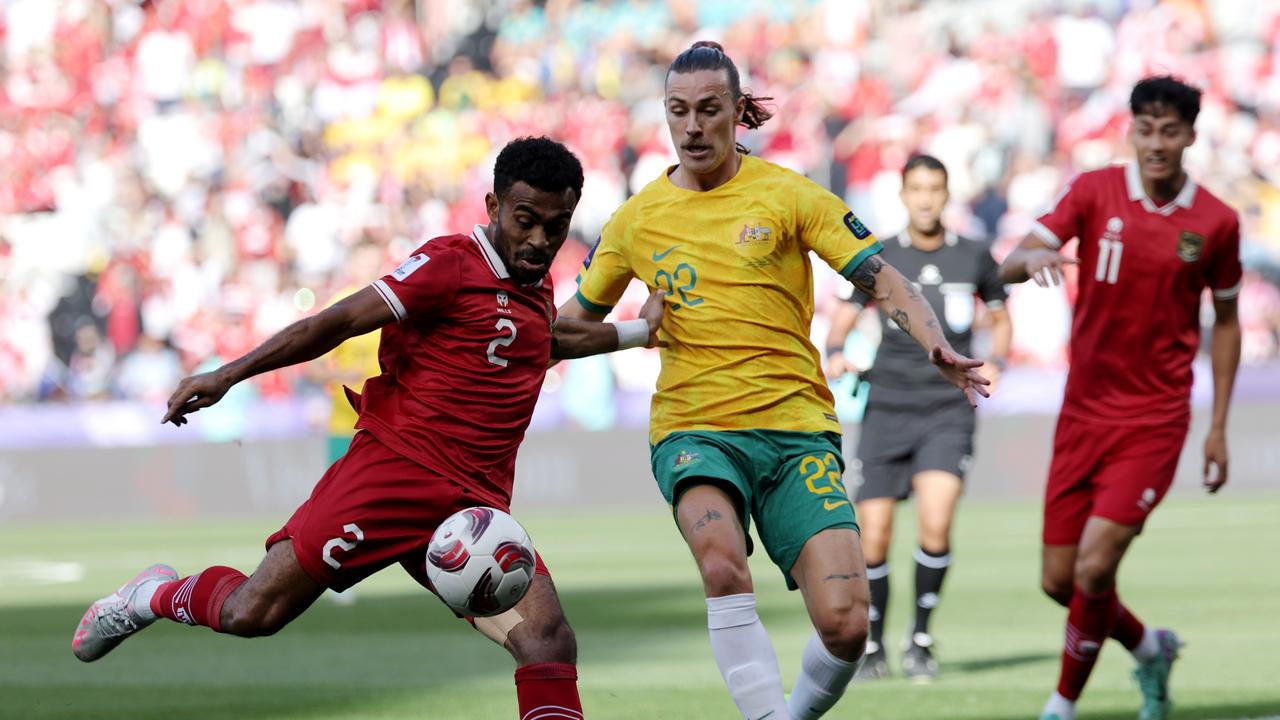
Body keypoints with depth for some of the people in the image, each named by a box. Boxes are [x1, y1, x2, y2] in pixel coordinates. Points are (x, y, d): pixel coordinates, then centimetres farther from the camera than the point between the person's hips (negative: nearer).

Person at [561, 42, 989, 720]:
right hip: (693, 428, 0)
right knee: (722, 562, -35)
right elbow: (577, 318, 23)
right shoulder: (637, 219, 9)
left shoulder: (789, 195, 2)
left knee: (845, 625, -14)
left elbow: (884, 281, 0)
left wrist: (938, 346, -17)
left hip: (797, 422, 0)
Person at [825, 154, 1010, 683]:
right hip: (887, 408, 1)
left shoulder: (974, 257, 4)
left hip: (949, 409, -1)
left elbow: (1000, 320, 17)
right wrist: (835, 353, -13)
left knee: (936, 524, -21)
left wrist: (994, 363, -2)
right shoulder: (880, 259, 4)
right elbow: (842, 321, 10)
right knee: (874, 537, -4)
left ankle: (920, 639, -2)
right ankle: (873, 648, 16)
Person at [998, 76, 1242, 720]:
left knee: (1094, 568, -17)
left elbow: (1225, 322, 11)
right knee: (1059, 581, 5)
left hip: (1155, 420, -2)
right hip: (1082, 415, 2)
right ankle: (1148, 649, 35)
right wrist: (1032, 257, -35)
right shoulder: (1094, 192, -2)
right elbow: (1010, 266, -10)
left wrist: (1219, 427, 7)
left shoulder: (1216, 223, -2)